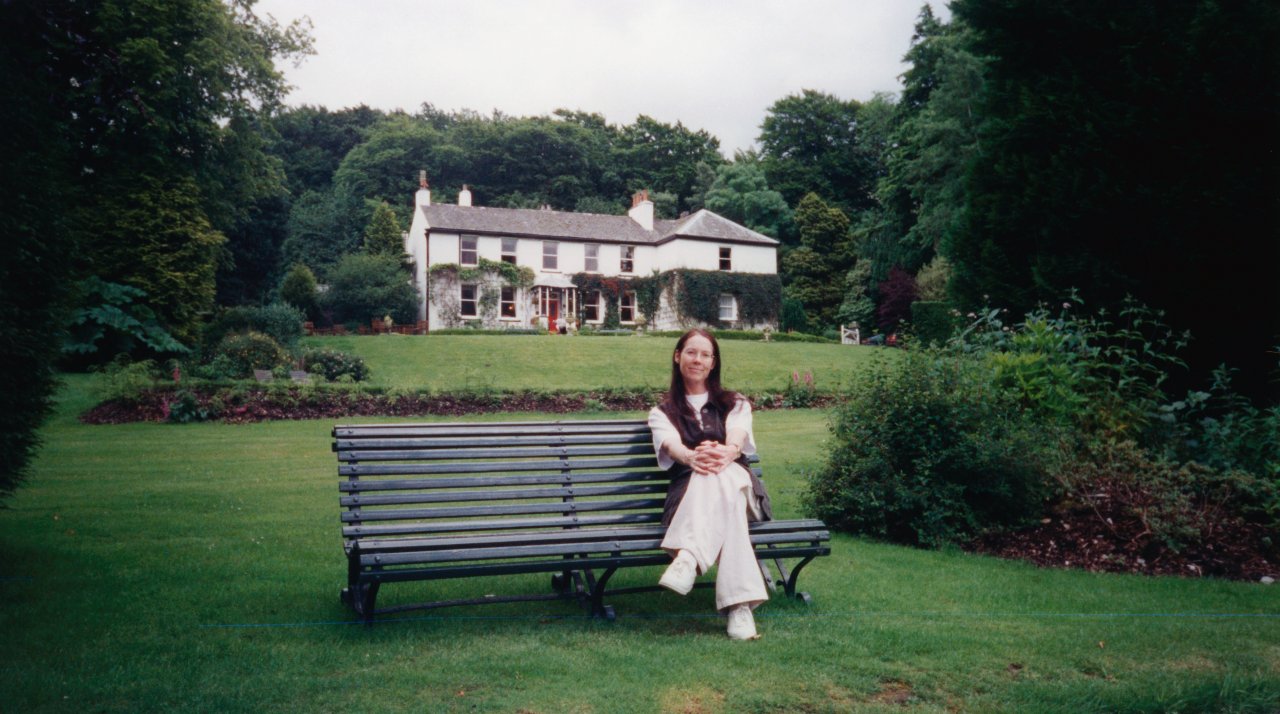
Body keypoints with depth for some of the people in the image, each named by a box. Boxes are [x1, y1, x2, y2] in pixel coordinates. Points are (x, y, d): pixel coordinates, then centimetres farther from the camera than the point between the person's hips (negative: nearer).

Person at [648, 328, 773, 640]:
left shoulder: (735, 404, 22)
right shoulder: (662, 412, 20)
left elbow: (736, 441, -4)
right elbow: (672, 446, -6)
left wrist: (725, 452, -33)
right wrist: (692, 457, -34)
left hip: (738, 487, 1)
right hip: (688, 491, -1)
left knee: (720, 475, -38)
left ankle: (688, 557, -62)